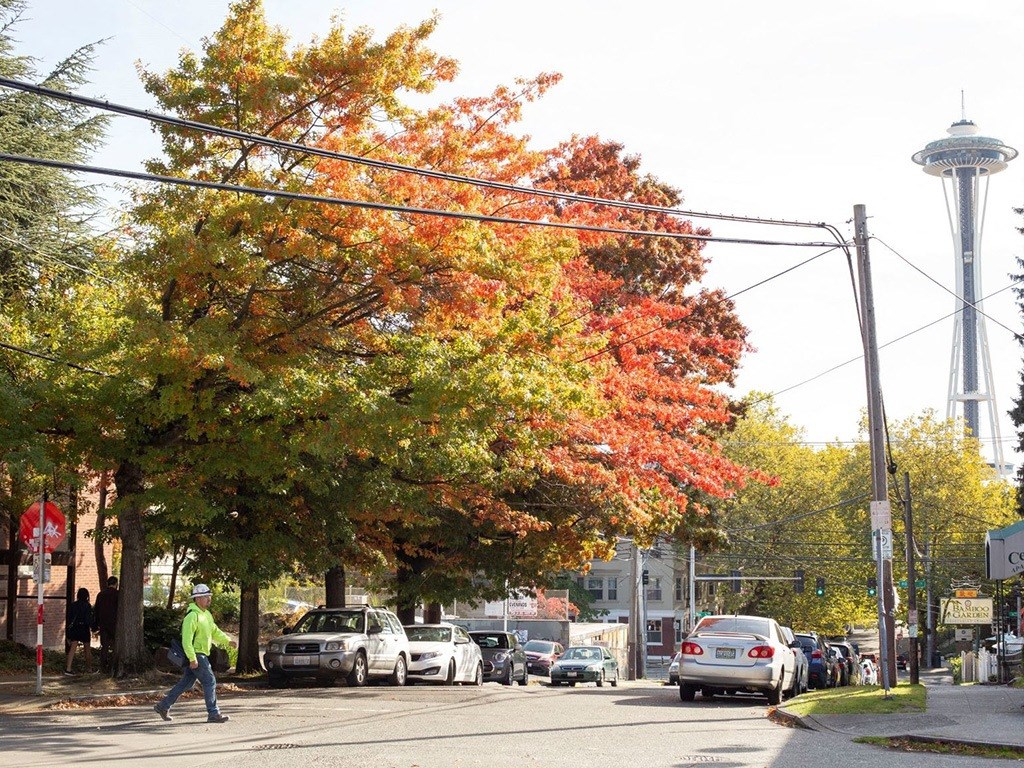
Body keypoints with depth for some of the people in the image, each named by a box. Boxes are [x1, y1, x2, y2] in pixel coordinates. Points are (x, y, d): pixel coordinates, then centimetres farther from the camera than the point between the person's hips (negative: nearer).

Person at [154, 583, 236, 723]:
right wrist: (192, 659, -26)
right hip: (195, 655, -10)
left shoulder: (207, 614, 13)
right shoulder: (192, 616, -19)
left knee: (186, 683, 15)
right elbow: (186, 640, -23)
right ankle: (213, 714, -4)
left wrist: (227, 641, 8)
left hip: (202, 655, 10)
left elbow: (215, 631, 22)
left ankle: (163, 706, 24)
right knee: (210, 681, -8)